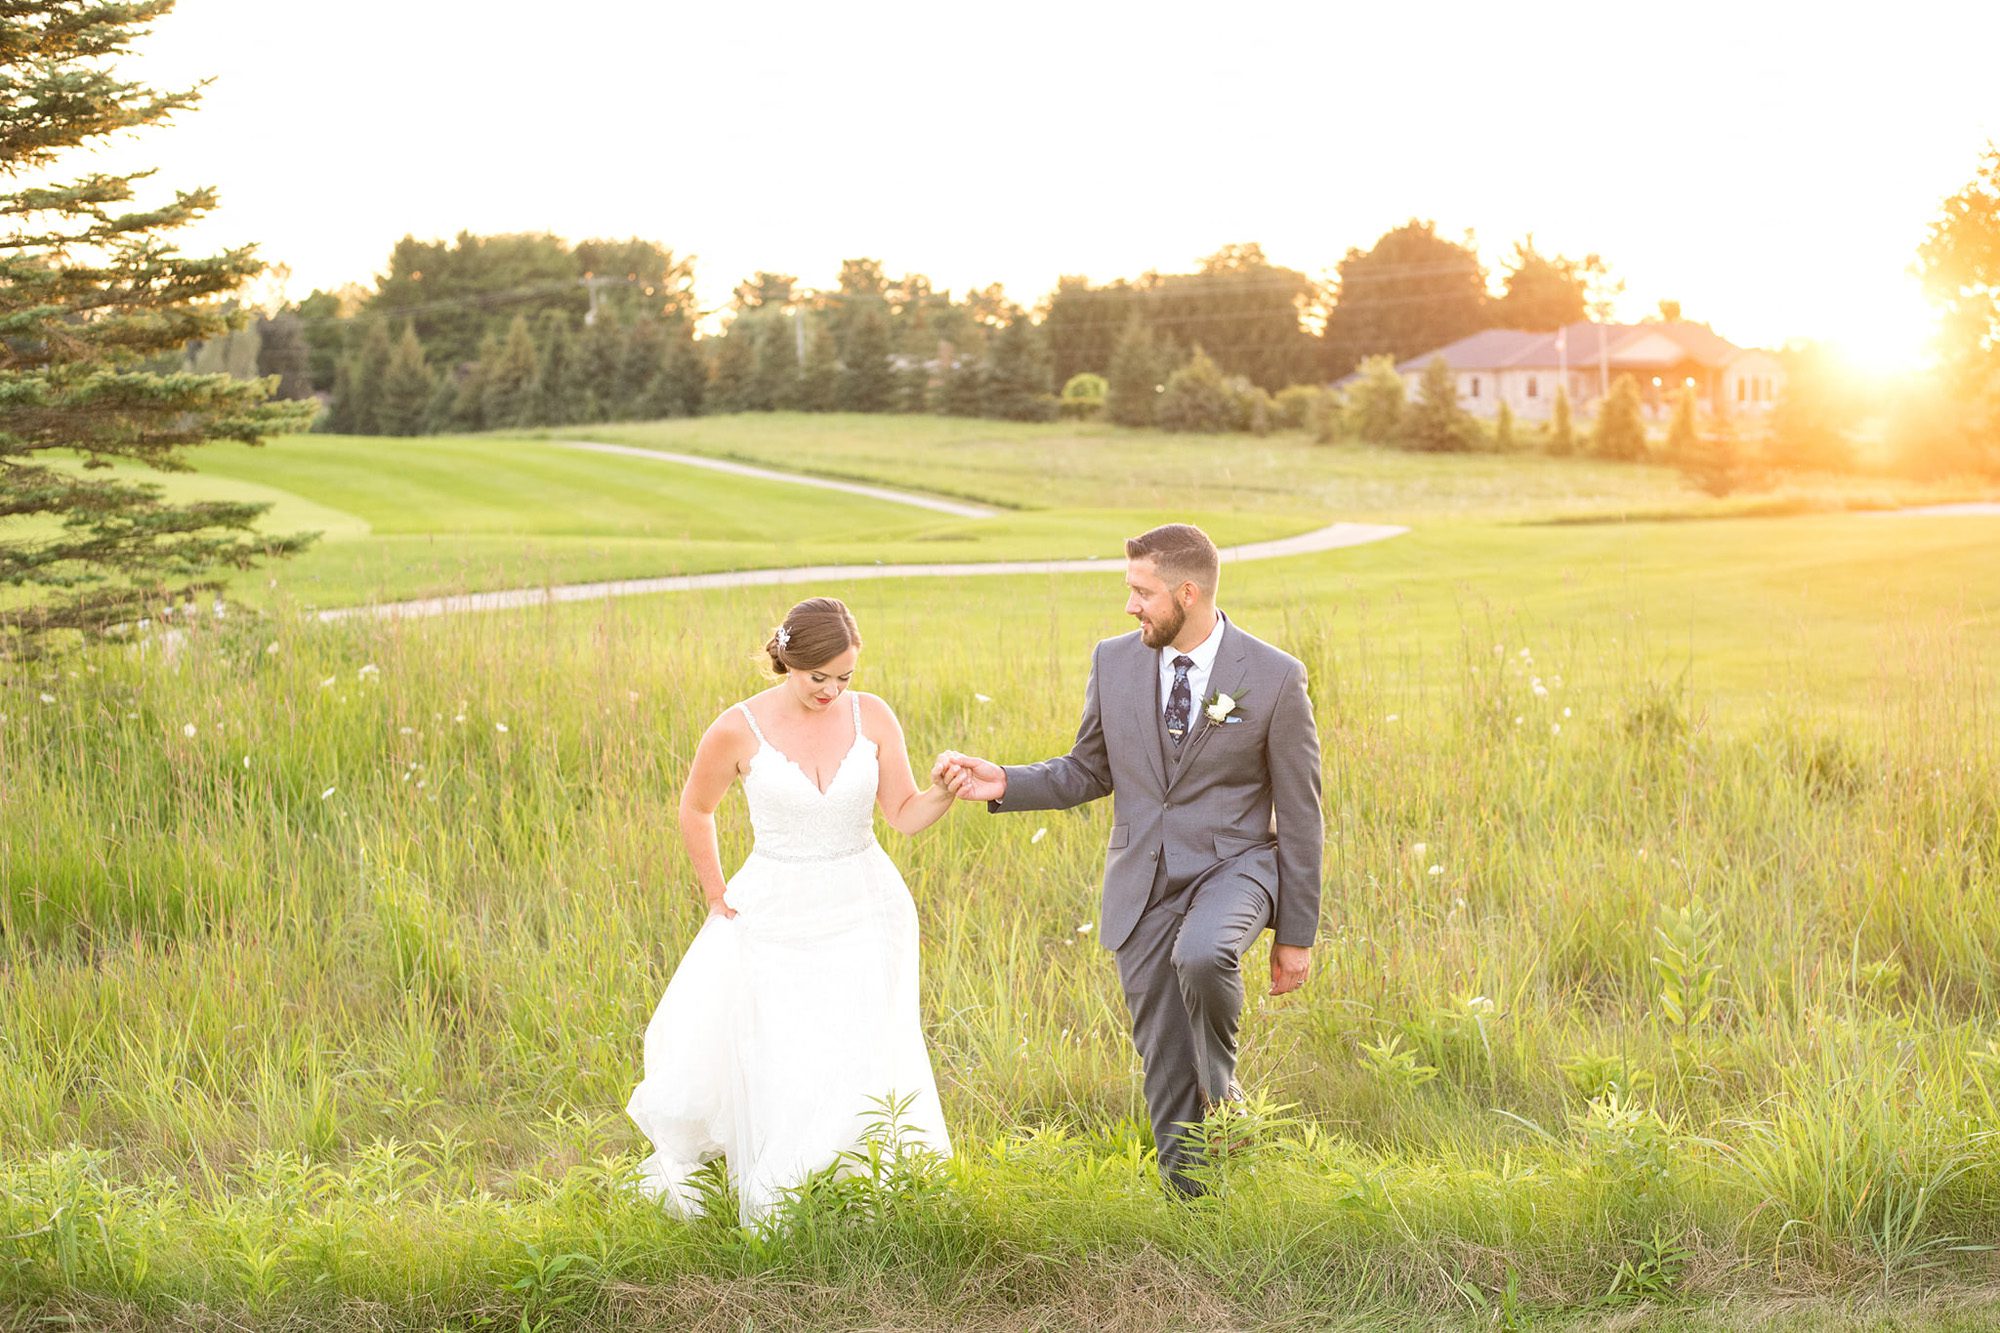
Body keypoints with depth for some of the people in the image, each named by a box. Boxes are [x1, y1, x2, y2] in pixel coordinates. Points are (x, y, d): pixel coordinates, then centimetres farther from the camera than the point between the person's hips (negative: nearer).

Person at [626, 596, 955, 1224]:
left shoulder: (872, 716, -5)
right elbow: (695, 809, 6)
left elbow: (905, 814, -3)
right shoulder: (738, 730, -10)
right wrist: (716, 895, 7)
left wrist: (945, 791, -23)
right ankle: (777, 1217, 23)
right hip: (775, 921, -1)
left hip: (863, 916, 1)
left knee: (857, 1068, -1)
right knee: (776, 1072, 3)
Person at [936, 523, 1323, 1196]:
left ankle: (1222, 1090, -7)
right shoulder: (1114, 661, 1)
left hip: (1232, 868, -4)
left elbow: (1299, 816, -3)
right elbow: (1089, 772, 13)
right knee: (1165, 1065, 4)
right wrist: (1004, 783, -5)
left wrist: (1295, 935, -1)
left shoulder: (1275, 677, -9)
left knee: (1201, 958, -35)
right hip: (1142, 883, 4)